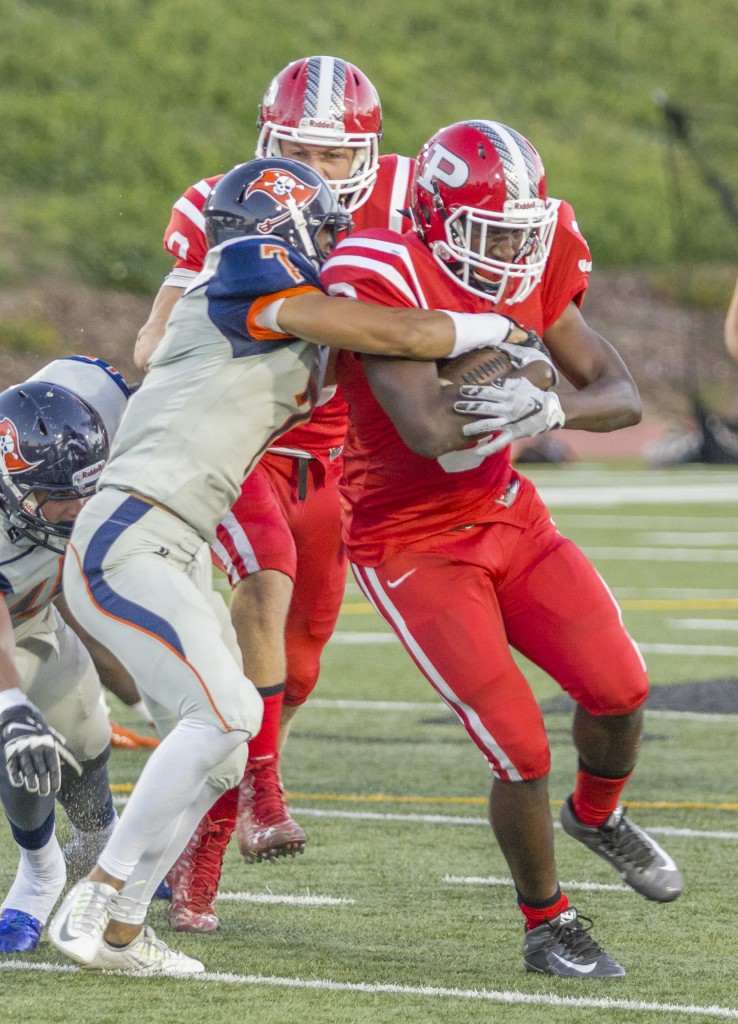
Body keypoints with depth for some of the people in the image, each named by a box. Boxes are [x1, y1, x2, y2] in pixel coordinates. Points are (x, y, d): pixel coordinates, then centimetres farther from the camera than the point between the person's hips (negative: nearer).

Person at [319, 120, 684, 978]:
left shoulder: (530, 274, -4)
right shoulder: (383, 280, -25)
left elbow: (622, 398, -7)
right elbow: (430, 432, -35)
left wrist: (552, 407, -27)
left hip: (506, 515, 6)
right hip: (410, 546, -6)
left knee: (619, 688, -7)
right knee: (523, 756, -11)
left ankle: (597, 815, 28)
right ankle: (548, 929, 13)